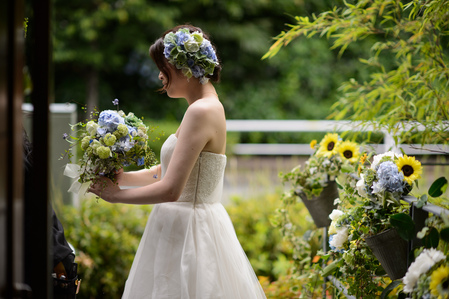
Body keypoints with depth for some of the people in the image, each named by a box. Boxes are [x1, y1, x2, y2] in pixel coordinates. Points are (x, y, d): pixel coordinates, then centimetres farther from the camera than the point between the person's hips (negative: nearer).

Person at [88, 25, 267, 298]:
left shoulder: (202, 112, -18)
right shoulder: (204, 107, 12)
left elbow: (170, 189, -23)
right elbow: (165, 171, 18)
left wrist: (115, 194, -12)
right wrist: (121, 177, 7)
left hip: (188, 232, -10)